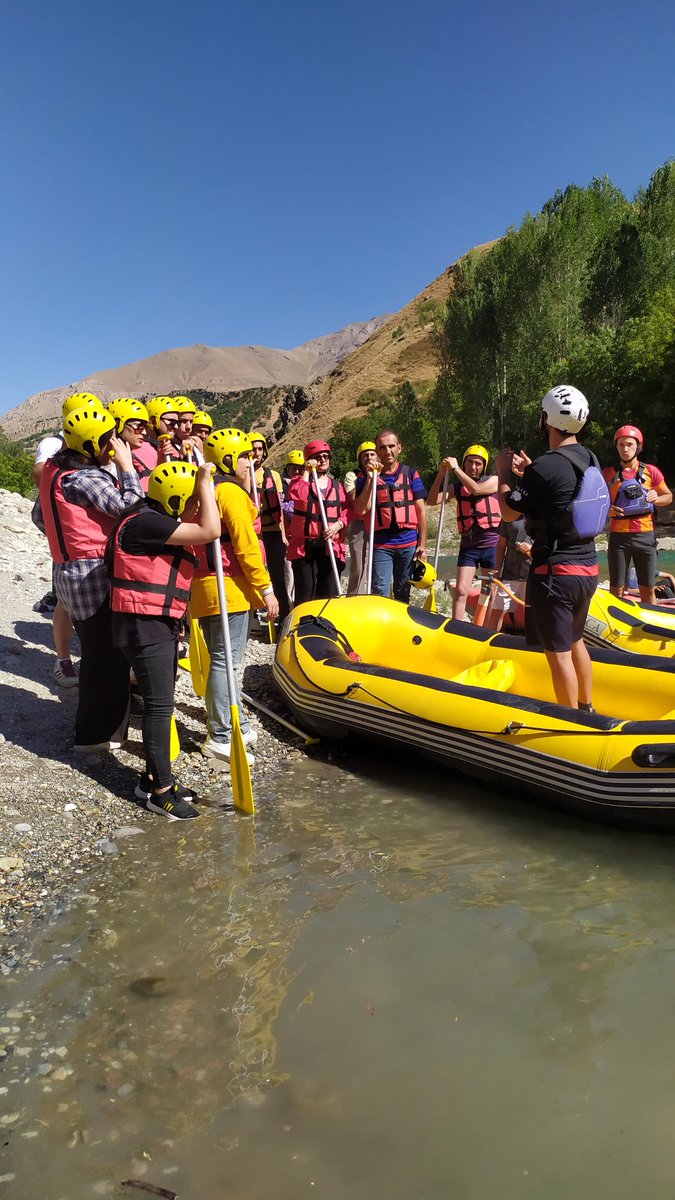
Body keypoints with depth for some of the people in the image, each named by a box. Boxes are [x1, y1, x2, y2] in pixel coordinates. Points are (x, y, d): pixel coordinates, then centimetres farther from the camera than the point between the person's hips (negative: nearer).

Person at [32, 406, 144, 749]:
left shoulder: (55, 470, 10)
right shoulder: (86, 478, -18)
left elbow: (40, 515, 21)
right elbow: (130, 508, -23)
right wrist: (126, 465, -15)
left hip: (70, 570, 10)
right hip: (95, 575, -10)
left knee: (96, 650, 20)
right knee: (108, 654, 1)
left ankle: (93, 724, 34)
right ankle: (97, 733, 12)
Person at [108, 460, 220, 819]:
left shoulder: (161, 523, 14)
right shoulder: (145, 522, -19)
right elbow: (209, 531, -24)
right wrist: (205, 481, -16)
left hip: (162, 625, 11)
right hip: (143, 626, -11)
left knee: (162, 702, 15)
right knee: (159, 705, -6)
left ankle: (153, 777, 27)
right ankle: (160, 791, 4)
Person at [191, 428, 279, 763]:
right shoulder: (231, 492, -11)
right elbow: (245, 545, -17)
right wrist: (266, 588, -14)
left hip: (207, 587, 10)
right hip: (229, 587, -10)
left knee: (223, 658, 15)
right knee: (225, 661, -6)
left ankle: (237, 724, 26)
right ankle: (220, 738, -1)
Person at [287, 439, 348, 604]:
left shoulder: (337, 485, 14)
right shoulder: (300, 480, 5)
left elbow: (346, 510, 8)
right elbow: (297, 495, -18)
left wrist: (338, 524, -11)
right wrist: (306, 472, -9)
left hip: (331, 546, 3)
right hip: (304, 545, -3)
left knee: (329, 592, 6)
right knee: (306, 592, -1)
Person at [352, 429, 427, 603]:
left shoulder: (410, 474, 8)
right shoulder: (367, 476, 5)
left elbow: (421, 511, 7)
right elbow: (361, 510, -8)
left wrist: (422, 545, 1)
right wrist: (370, 478, -13)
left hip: (409, 544, 2)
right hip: (381, 545, -1)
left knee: (403, 594, 10)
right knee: (380, 594, -8)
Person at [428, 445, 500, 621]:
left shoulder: (493, 481, 0)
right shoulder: (457, 486, 6)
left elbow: (476, 489, -22)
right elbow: (433, 500, -7)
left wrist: (456, 469, -18)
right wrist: (442, 473, -15)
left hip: (492, 545, -2)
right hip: (468, 545, 2)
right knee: (461, 591, -5)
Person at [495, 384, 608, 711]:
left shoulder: (545, 467, -19)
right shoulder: (589, 460, 7)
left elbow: (509, 512, -10)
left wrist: (503, 473, 4)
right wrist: (529, 472, 18)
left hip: (556, 572, -9)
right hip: (588, 568, 9)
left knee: (558, 652, 0)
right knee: (575, 641, 23)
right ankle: (587, 709, 36)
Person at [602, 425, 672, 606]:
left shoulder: (650, 471, 3)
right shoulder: (609, 473, 3)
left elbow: (668, 496, 13)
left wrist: (656, 498, -9)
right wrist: (607, 510, -11)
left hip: (645, 536, 1)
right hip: (618, 536, 0)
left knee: (648, 589, 5)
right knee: (617, 589, 4)